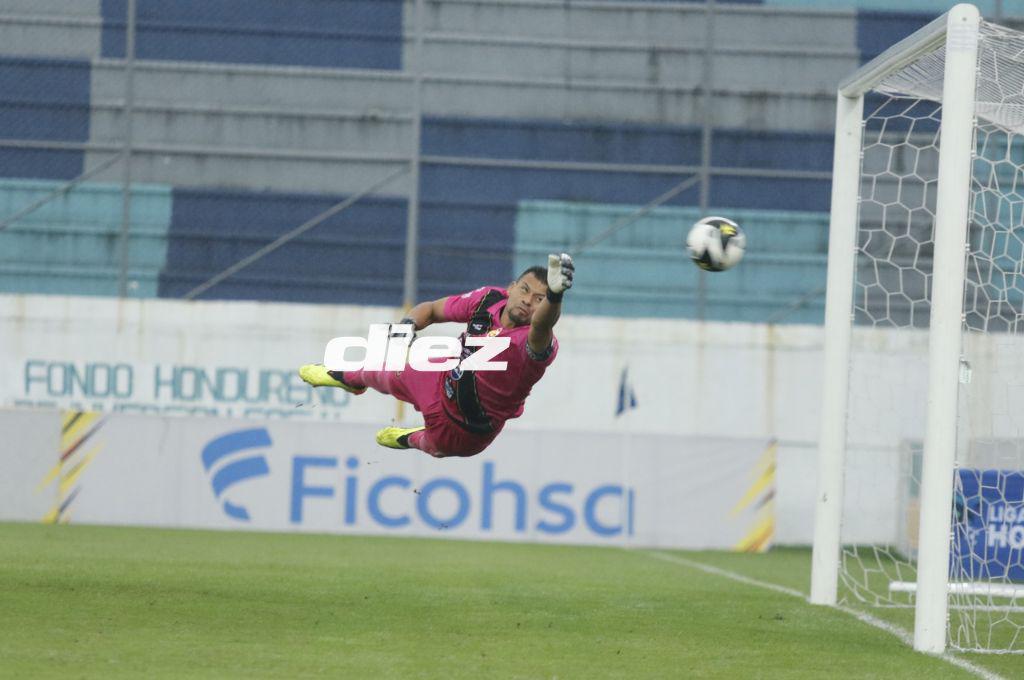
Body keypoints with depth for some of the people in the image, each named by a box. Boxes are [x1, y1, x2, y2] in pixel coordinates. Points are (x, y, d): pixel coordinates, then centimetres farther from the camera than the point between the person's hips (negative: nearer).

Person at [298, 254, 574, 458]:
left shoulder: (535, 343, -37)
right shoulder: (490, 299, -18)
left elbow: (542, 325, -65)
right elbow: (430, 310, 0)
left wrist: (554, 295, -86)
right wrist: (408, 323, -21)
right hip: (447, 381, 6)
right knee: (391, 376, 30)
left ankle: (414, 440, 59)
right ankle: (346, 378, 67)